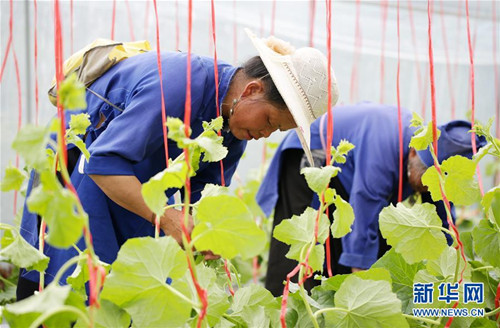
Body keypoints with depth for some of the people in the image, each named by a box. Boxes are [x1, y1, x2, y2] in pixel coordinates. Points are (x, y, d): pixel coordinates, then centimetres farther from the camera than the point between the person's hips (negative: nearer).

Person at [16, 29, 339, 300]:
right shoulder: (178, 84, -35)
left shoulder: (235, 129, -7)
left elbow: (203, 199, -2)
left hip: (138, 183, 8)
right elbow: (104, 162, -38)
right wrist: (166, 217, -42)